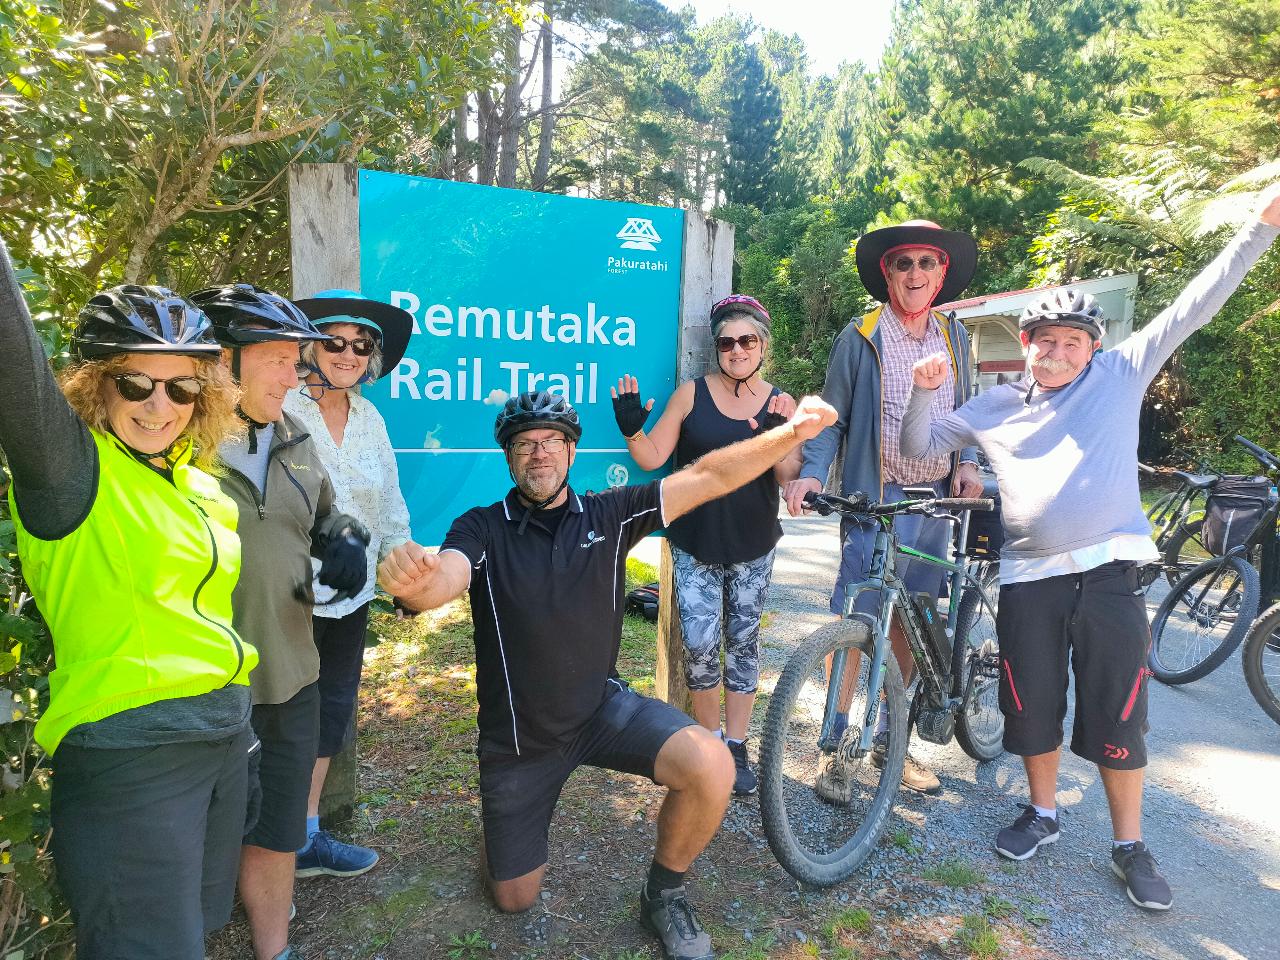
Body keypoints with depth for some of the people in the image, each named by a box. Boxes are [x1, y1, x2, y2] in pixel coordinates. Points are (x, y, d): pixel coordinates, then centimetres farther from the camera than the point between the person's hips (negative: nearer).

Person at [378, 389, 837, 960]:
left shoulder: (608, 515, -9)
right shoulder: (482, 530, -14)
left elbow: (707, 478, -15)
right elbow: (441, 580, -34)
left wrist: (793, 432, -24)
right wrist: (410, 580, -58)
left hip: (604, 708, 1)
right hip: (517, 735, 0)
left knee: (711, 767, -26)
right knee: (515, 898, 12)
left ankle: (663, 895, 3)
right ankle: (521, 789, 42)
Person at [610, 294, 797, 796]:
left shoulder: (780, 403, 0)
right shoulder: (691, 393, -3)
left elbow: (789, 478, -5)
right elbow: (653, 457, -2)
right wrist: (631, 429, -20)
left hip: (753, 547, 1)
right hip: (695, 546, -1)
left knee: (743, 642, 9)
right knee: (699, 645, -5)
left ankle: (736, 746, 25)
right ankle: (708, 736, 21)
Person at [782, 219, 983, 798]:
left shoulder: (955, 337, 11)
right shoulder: (860, 338, -3)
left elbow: (965, 412, 19)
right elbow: (832, 419, -2)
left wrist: (967, 462, 1)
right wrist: (811, 473, -19)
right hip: (874, 500, -4)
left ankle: (888, 739, 27)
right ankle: (836, 750, 8)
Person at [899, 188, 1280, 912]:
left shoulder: (1121, 375, 9)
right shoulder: (995, 406, 11)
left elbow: (1196, 305, 7)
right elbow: (921, 445, 11)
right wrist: (925, 390, -5)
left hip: (1109, 572, -1)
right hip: (1029, 578, 2)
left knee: (1119, 717, 5)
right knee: (1033, 708, 12)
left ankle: (1130, 845, 25)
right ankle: (1043, 812, 35)